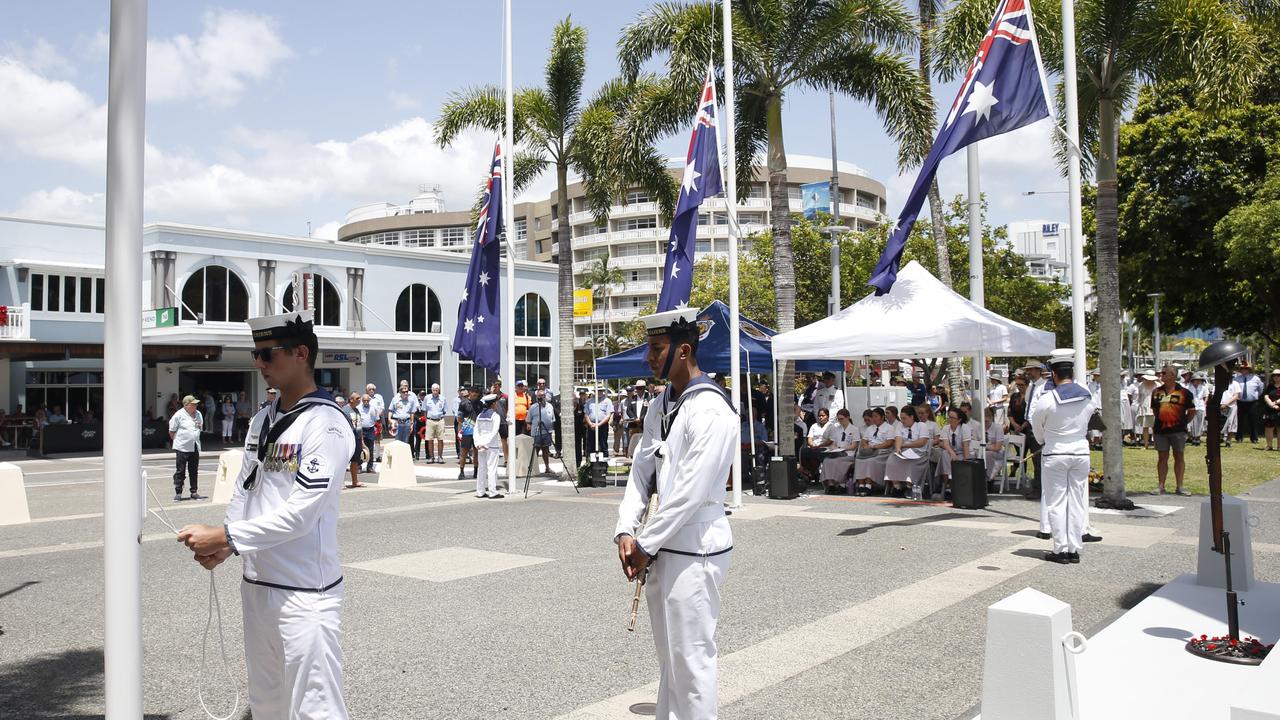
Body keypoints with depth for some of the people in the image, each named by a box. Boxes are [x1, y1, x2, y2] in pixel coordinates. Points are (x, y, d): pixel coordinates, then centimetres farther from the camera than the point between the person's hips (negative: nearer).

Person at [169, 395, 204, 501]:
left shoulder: (198, 414, 9)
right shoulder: (179, 415, -8)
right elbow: (171, 431, -2)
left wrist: (200, 426, 1)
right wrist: (178, 440, -1)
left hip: (195, 447, 5)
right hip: (182, 448, -5)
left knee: (194, 471, 10)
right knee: (180, 471, 0)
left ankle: (194, 492, 17)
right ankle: (178, 493, 7)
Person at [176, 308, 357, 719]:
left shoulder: (326, 424, -16)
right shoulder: (262, 421, 11)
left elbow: (300, 513, -20)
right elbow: (243, 490, 15)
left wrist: (223, 536, -15)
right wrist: (223, 546, -3)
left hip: (305, 595, -8)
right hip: (255, 585, 8)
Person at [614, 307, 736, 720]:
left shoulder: (710, 411, -18)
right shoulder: (661, 406, 11)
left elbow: (690, 493, -21)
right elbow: (641, 471, 9)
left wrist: (645, 546, -14)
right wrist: (626, 532, -4)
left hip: (694, 552, -9)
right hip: (662, 548, 9)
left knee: (691, 659, 0)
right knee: (669, 655, 19)